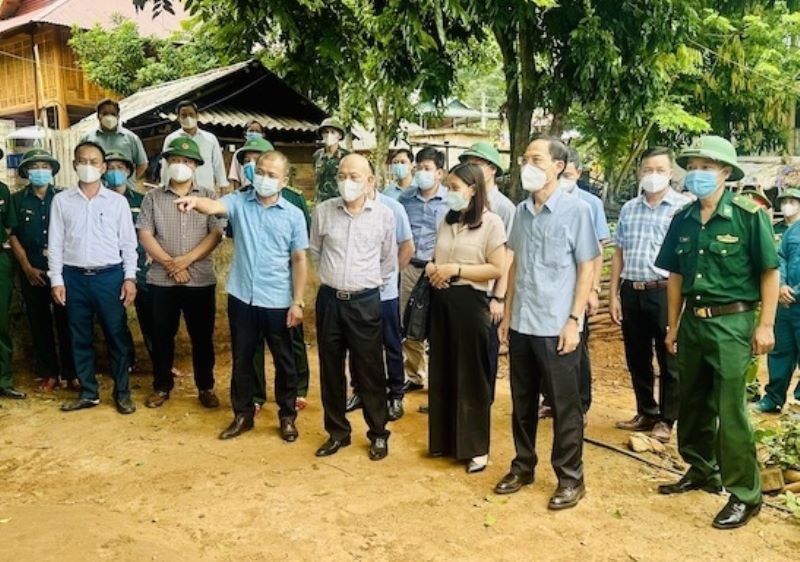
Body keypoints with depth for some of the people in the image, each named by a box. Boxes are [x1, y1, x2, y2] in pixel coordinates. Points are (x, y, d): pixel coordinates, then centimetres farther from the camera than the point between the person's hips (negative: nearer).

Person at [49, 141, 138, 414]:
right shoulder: (61, 200, 5)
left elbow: (128, 243, 2)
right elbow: (55, 243, 5)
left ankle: (122, 392, 15)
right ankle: (88, 392, 22)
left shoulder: (118, 201, 2)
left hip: (109, 276, -1)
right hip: (74, 277, 2)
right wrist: (56, 280, -1)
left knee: (117, 336, 3)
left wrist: (130, 278, -4)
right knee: (80, 338, 9)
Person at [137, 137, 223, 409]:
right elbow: (144, 235, -1)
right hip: (161, 279, 1)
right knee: (162, 336, 10)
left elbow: (216, 234, -5)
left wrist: (186, 259, -14)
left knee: (202, 337, 7)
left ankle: (205, 387, 21)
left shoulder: (208, 196, 4)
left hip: (200, 279, -1)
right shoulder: (152, 197, 6)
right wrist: (169, 263, -11)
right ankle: (161, 387, 25)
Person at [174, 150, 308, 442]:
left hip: (277, 301, -1)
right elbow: (214, 206, -21)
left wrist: (298, 301, -5)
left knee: (284, 361, 11)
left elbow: (299, 260, -1)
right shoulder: (239, 202, 0)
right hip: (241, 297, 1)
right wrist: (195, 200, -45)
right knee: (242, 359, 14)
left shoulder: (293, 215, -2)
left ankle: (287, 416, 28)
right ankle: (243, 414, 30)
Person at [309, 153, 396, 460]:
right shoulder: (323, 211, -2)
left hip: (365, 301, -2)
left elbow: (389, 259, 9)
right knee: (331, 369, 11)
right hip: (329, 299, 2)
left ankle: (378, 434, 21)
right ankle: (337, 431, 27)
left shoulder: (384, 214, -4)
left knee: (370, 370, 5)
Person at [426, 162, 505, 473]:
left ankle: (477, 448, 15)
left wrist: (456, 270, -17)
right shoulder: (447, 221, 14)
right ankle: (444, 439, 27)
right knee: (442, 374, 12)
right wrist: (431, 269, -2)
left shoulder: (491, 222, -7)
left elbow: (497, 269, -13)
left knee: (471, 377, 3)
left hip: (470, 304, -6)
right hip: (441, 302, 7)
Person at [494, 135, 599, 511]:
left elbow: (587, 268, -7)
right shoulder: (522, 211, 7)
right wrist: (507, 314, 11)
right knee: (522, 402, 15)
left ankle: (570, 478, 22)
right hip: (521, 325, 5)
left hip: (557, 327, -5)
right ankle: (523, 466, 32)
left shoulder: (576, 210, -8)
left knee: (565, 406, 7)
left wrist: (574, 320, -13)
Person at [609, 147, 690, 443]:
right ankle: (646, 413, 30)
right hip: (631, 292, 5)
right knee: (637, 360, 14)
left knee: (668, 361, 6)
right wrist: (613, 294, 9)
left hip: (665, 293, -5)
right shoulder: (628, 208, 11)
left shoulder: (684, 207, -4)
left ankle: (666, 420, 21)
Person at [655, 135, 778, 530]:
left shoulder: (749, 216, -9)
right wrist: (673, 326, 13)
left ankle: (745, 494, 13)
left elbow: (769, 273, -6)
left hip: (732, 322, -5)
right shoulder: (682, 220, 6)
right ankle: (702, 471, 34)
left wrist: (766, 325, -10)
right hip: (692, 322, 6)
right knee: (692, 404, 15)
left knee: (730, 410, -2)